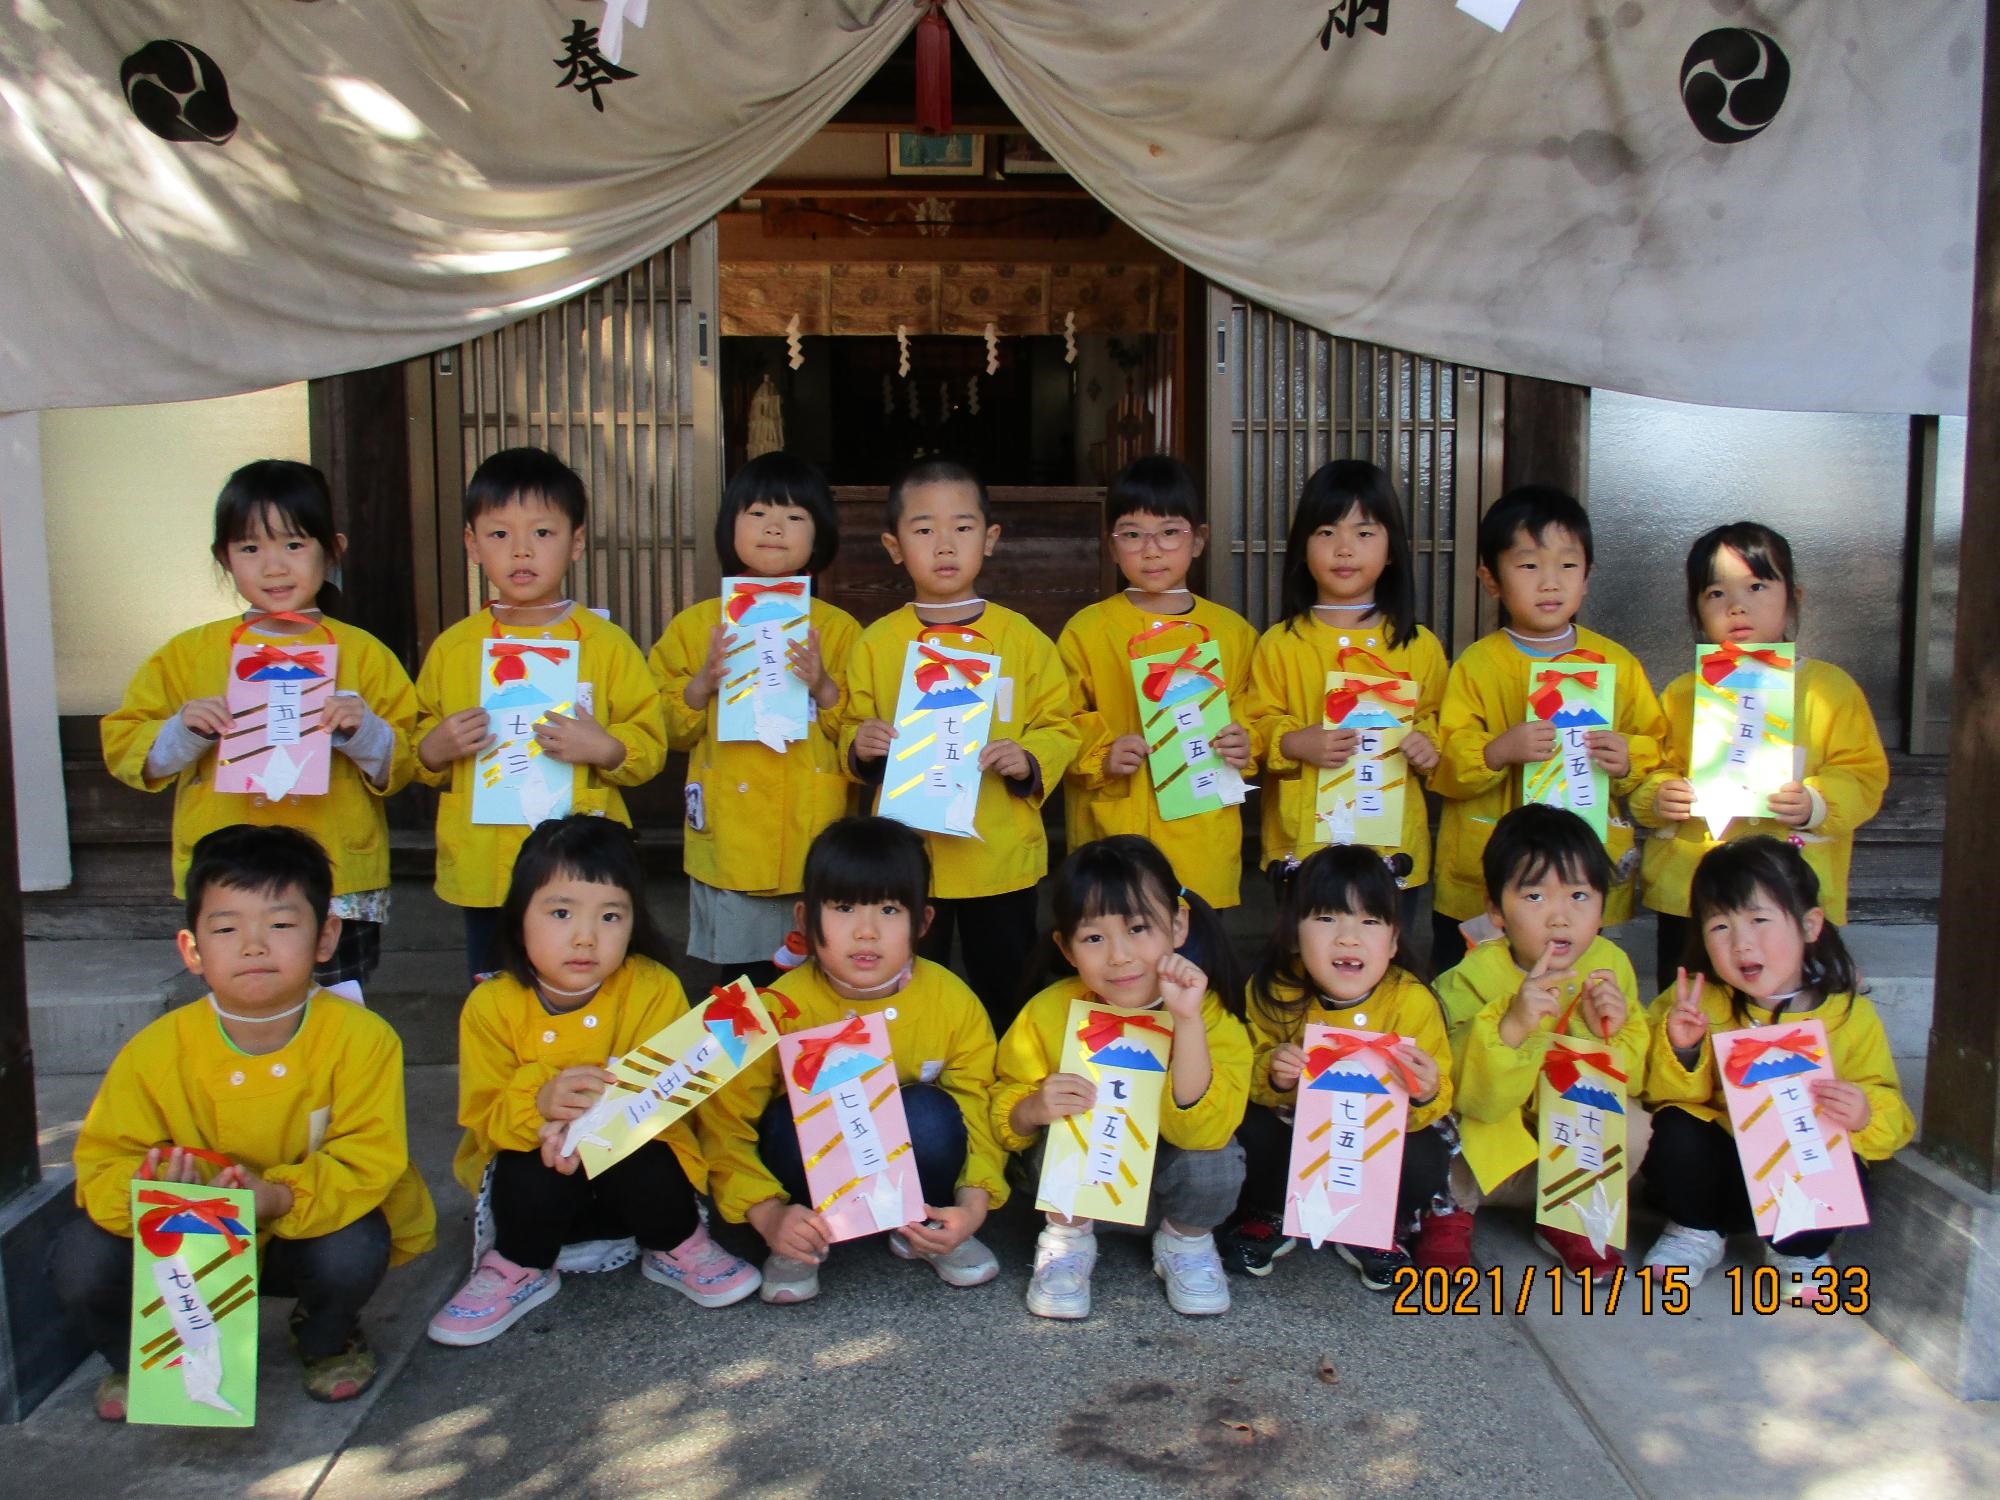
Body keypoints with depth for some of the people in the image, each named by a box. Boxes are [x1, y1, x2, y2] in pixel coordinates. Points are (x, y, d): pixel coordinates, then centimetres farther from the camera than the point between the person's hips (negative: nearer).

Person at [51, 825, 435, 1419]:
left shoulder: (361, 1038, -21)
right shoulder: (154, 1052, -14)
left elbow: (370, 1159, -23)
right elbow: (104, 1162, -10)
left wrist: (280, 1196, -41)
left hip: (308, 1231, -1)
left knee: (354, 1247, -33)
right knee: (80, 1258, -21)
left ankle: (327, 1336, 6)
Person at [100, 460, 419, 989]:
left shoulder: (363, 653, 6)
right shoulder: (188, 653, 8)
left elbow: (403, 763, 5)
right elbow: (123, 747, 8)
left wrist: (361, 731, -14)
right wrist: (182, 733, -10)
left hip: (339, 887, 0)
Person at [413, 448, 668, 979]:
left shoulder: (606, 643, 1)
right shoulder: (452, 648, 8)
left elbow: (651, 743, 0)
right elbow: (418, 751, 14)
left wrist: (602, 747, -18)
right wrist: (434, 747, -7)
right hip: (482, 870, 2)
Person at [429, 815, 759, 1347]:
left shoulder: (655, 989, -15)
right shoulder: (492, 1005, -12)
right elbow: (483, 1119, -14)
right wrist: (540, 1103, -37)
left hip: (635, 1149, 0)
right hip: (532, 1164, 1)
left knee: (642, 1165, -31)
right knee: (531, 1170, -31)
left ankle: (677, 1248, 3)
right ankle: (520, 1269, 1)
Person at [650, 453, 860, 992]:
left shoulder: (838, 628, 3)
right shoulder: (696, 624, 6)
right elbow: (666, 728, 6)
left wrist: (824, 688, -14)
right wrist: (701, 684, -11)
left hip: (815, 842, 0)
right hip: (731, 844, 0)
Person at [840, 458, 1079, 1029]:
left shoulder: (1021, 638, 0)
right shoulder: (876, 643, 2)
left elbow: (1059, 728, 2)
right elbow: (850, 732, 9)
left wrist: (1028, 761, -17)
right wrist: (860, 747, -13)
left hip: (1002, 856, 0)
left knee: (1006, 998, 11)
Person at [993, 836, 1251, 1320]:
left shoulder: (1210, 1012, -21)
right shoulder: (1048, 1013, -18)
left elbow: (1201, 1128, -33)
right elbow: (1004, 1118, -10)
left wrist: (1186, 1021, -42)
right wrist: (1033, 1109, -33)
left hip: (1170, 1182, 0)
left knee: (1217, 1157, -30)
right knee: (1070, 1126, -30)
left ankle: (1186, 1240, 3)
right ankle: (1068, 1237, -1)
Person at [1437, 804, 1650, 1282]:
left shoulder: (1610, 965, -11)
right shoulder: (1473, 978, -23)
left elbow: (1630, 1081, -7)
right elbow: (1474, 1100, -31)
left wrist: (1607, 1034, -28)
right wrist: (1511, 1026, -47)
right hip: (1496, 1140, -3)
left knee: (1633, 1128, -24)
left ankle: (1568, 1219, 4)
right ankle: (1454, 1208, 2)